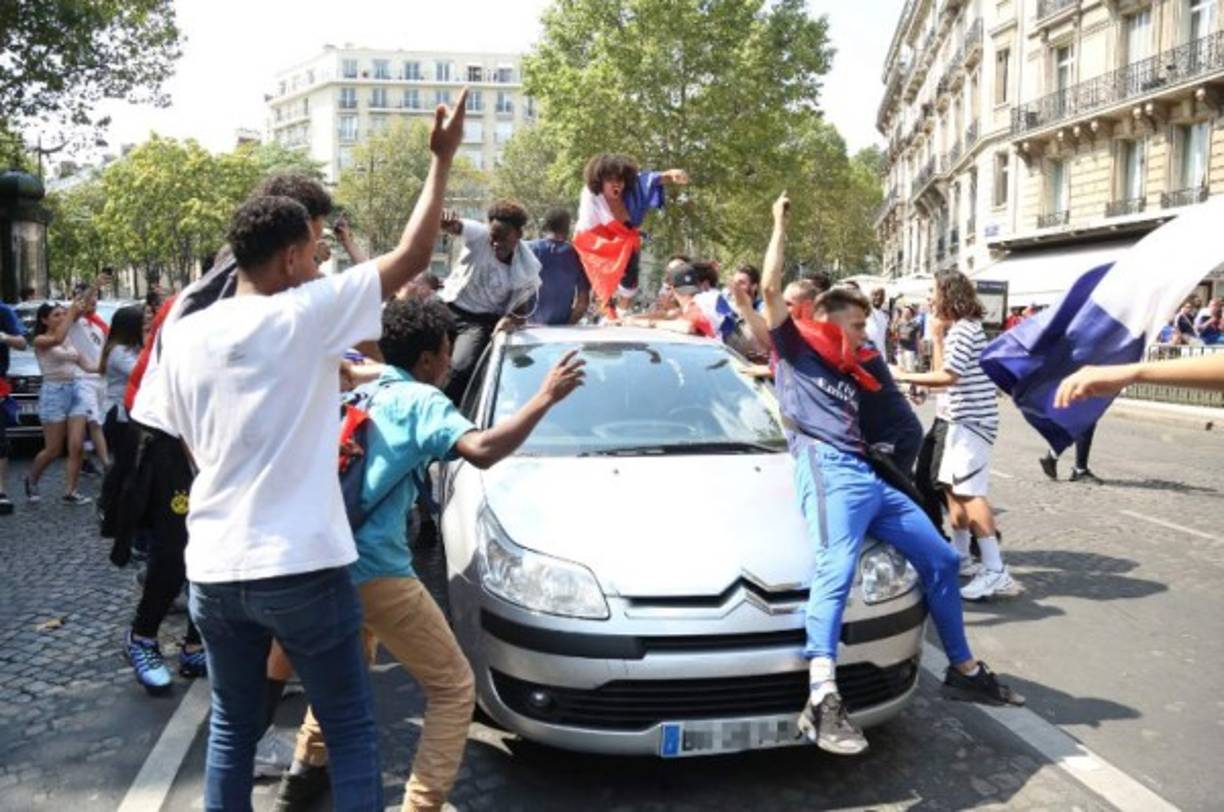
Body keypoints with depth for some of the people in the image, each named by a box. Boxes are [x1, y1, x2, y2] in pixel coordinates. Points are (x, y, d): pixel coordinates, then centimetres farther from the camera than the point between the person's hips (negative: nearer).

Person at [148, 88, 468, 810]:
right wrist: (443, 158, 2)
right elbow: (414, 256, -6)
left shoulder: (184, 336, 5)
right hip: (301, 566, -5)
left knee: (232, 728, 20)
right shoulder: (307, 315, -10)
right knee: (351, 730, 8)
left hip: (214, 568, 6)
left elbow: (195, 448, 15)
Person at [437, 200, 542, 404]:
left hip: (483, 320, -1)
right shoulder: (480, 236, -16)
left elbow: (521, 307, 2)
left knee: (461, 369, -22)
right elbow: (459, 227, -40)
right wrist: (450, 224, -65)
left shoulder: (527, 267, -12)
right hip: (450, 309, 1)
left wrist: (511, 319, -21)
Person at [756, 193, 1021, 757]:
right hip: (827, 469, -9)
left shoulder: (848, 375, 30)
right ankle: (823, 702, -47)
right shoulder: (796, 351, 10)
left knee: (940, 559, 13)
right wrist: (780, 224, 8)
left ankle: (963, 671, 27)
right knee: (836, 568, -32)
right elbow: (770, 288, -1)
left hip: (867, 477, 9)